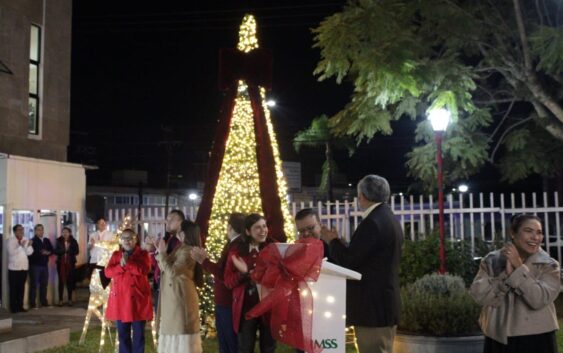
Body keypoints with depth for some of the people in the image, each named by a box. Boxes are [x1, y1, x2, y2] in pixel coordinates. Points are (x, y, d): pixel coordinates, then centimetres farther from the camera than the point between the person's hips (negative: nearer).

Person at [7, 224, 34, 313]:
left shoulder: (26, 240, 9)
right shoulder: (10, 240, -5)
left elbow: (29, 252, 0)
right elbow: (11, 252, -17)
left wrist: (29, 246, -17)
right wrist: (20, 246, -24)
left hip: (24, 268, 5)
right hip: (14, 268, -5)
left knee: (21, 288, 6)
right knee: (13, 288, -2)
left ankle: (20, 306, 11)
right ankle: (13, 307, 0)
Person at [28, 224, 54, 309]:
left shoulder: (47, 240, 13)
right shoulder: (32, 241, -7)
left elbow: (52, 250, 12)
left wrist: (48, 253, -7)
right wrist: (41, 253, -17)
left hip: (44, 265, 6)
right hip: (35, 266, -6)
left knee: (44, 284, 10)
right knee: (34, 285, -3)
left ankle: (44, 302, 18)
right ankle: (32, 303, 1)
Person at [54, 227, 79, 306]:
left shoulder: (73, 241, 4)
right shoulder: (59, 241, 5)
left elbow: (76, 251, -3)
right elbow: (56, 251, -1)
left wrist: (68, 250, -14)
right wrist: (63, 250, -16)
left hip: (70, 263, 0)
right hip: (61, 263, 0)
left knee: (70, 281, 1)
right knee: (61, 281, -2)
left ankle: (70, 299, 8)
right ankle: (60, 300, 2)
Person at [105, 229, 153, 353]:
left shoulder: (143, 254, 1)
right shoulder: (116, 255, 11)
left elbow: (144, 270, -16)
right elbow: (108, 272, -2)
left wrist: (128, 263, -21)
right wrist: (121, 265, -18)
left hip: (137, 299, -3)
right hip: (120, 299, 3)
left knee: (138, 334, 2)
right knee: (123, 334, 9)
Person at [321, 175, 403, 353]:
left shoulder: (372, 222, -18)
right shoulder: (388, 218, 14)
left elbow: (348, 261, -18)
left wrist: (333, 240, -2)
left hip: (373, 305, -10)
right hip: (383, 303, 10)